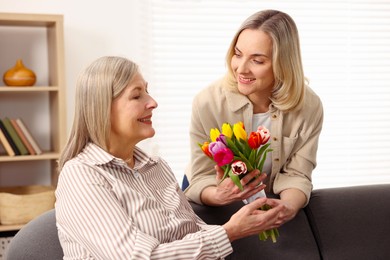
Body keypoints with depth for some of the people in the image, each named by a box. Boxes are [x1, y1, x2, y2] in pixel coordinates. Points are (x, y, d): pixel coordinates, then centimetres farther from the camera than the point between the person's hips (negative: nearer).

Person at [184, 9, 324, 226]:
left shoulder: (309, 107, -17)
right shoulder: (208, 102, -23)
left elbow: (296, 175, -13)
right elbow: (201, 178, -18)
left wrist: (288, 207, -34)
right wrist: (219, 195, -40)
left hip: (268, 202, 2)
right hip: (211, 203, -2)